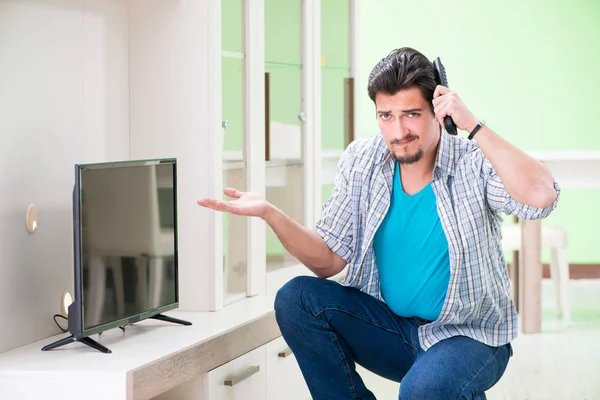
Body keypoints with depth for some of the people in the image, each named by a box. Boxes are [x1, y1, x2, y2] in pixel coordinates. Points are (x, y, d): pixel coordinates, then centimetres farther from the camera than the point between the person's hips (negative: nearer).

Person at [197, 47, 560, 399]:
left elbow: (541, 197, -36)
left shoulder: (475, 164, -15)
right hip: (392, 326, 4)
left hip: (468, 334, -4)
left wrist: (474, 127, -33)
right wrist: (269, 213, -17)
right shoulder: (361, 161, -3)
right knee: (296, 299, -16)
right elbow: (329, 260, -2)